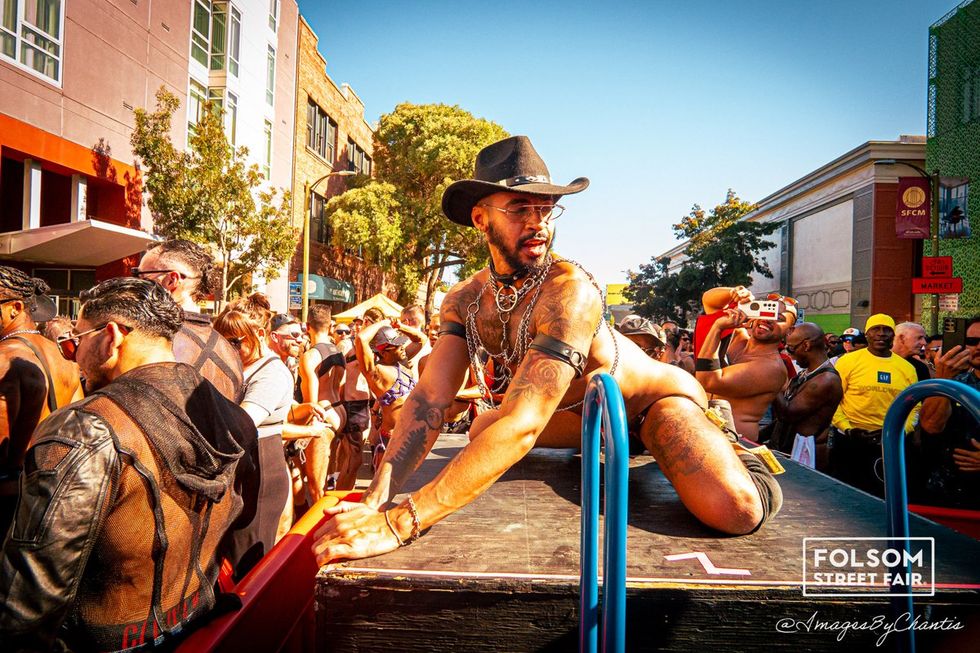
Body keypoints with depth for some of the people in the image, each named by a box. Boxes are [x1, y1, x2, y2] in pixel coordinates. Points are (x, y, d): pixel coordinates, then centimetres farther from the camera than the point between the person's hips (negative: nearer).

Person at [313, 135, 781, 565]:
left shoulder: (570, 290, -35)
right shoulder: (465, 300, -12)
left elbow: (521, 426, -44)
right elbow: (429, 398, -20)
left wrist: (399, 524, -49)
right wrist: (375, 501, -35)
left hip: (657, 398, -6)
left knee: (734, 510, -31)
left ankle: (727, 449, 7)